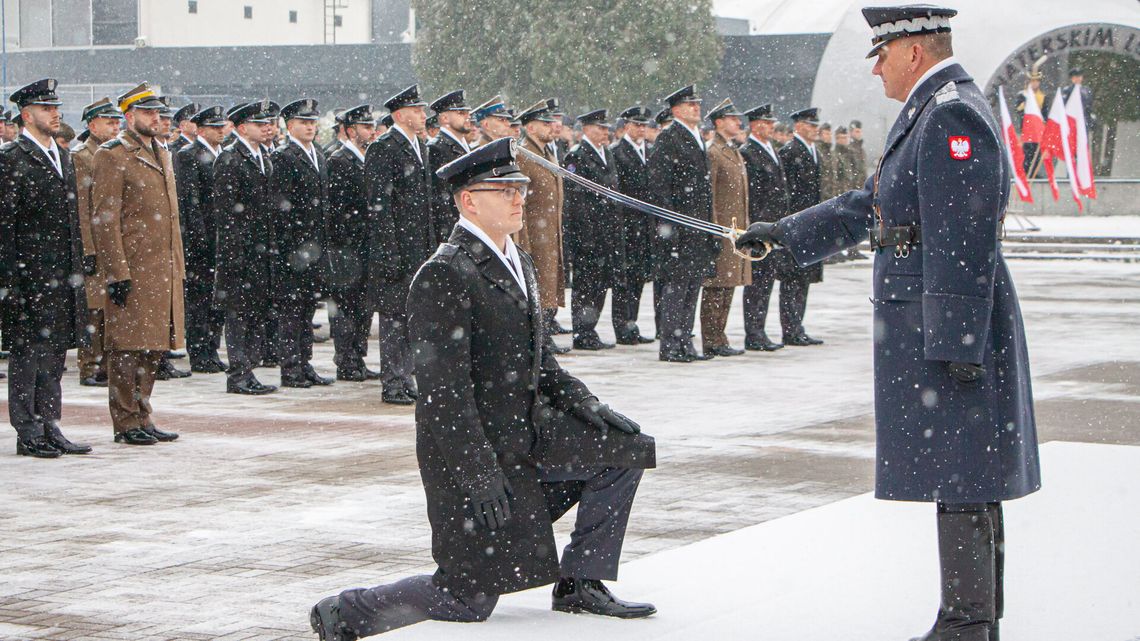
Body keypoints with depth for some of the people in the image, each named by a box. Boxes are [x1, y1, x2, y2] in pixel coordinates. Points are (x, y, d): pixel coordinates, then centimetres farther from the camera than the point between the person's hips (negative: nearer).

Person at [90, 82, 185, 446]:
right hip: (131, 268, -8)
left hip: (163, 270, 8)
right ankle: (126, 423, 2)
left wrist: (178, 267, 18)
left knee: (152, 347, 11)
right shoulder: (112, 156, -8)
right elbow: (104, 219, -13)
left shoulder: (162, 155, 18)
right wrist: (116, 273, -17)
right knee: (128, 347, -4)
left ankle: (142, 418, 18)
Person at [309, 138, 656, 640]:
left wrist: (585, 404, 4)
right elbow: (443, 386, -23)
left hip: (530, 430, 9)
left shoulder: (518, 265, 12)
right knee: (470, 597, -6)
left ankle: (580, 585, 9)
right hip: (472, 446, -9)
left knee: (626, 447, 1)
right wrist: (478, 473, -26)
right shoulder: (444, 274, -19)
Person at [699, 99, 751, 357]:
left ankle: (718, 338, 15)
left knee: (728, 285, 10)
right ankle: (712, 341, -4)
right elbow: (708, 196, -14)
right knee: (716, 287, -7)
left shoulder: (735, 153, 20)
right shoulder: (712, 153, -10)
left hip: (737, 230, 9)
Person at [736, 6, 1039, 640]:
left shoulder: (951, 117, -16)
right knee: (964, 475, 13)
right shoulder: (934, 114, 17)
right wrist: (786, 232, 29)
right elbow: (874, 205, 26)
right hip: (935, 329, 10)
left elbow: (962, 243, -21)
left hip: (949, 326, -10)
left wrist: (956, 344, -23)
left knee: (960, 476, -7)